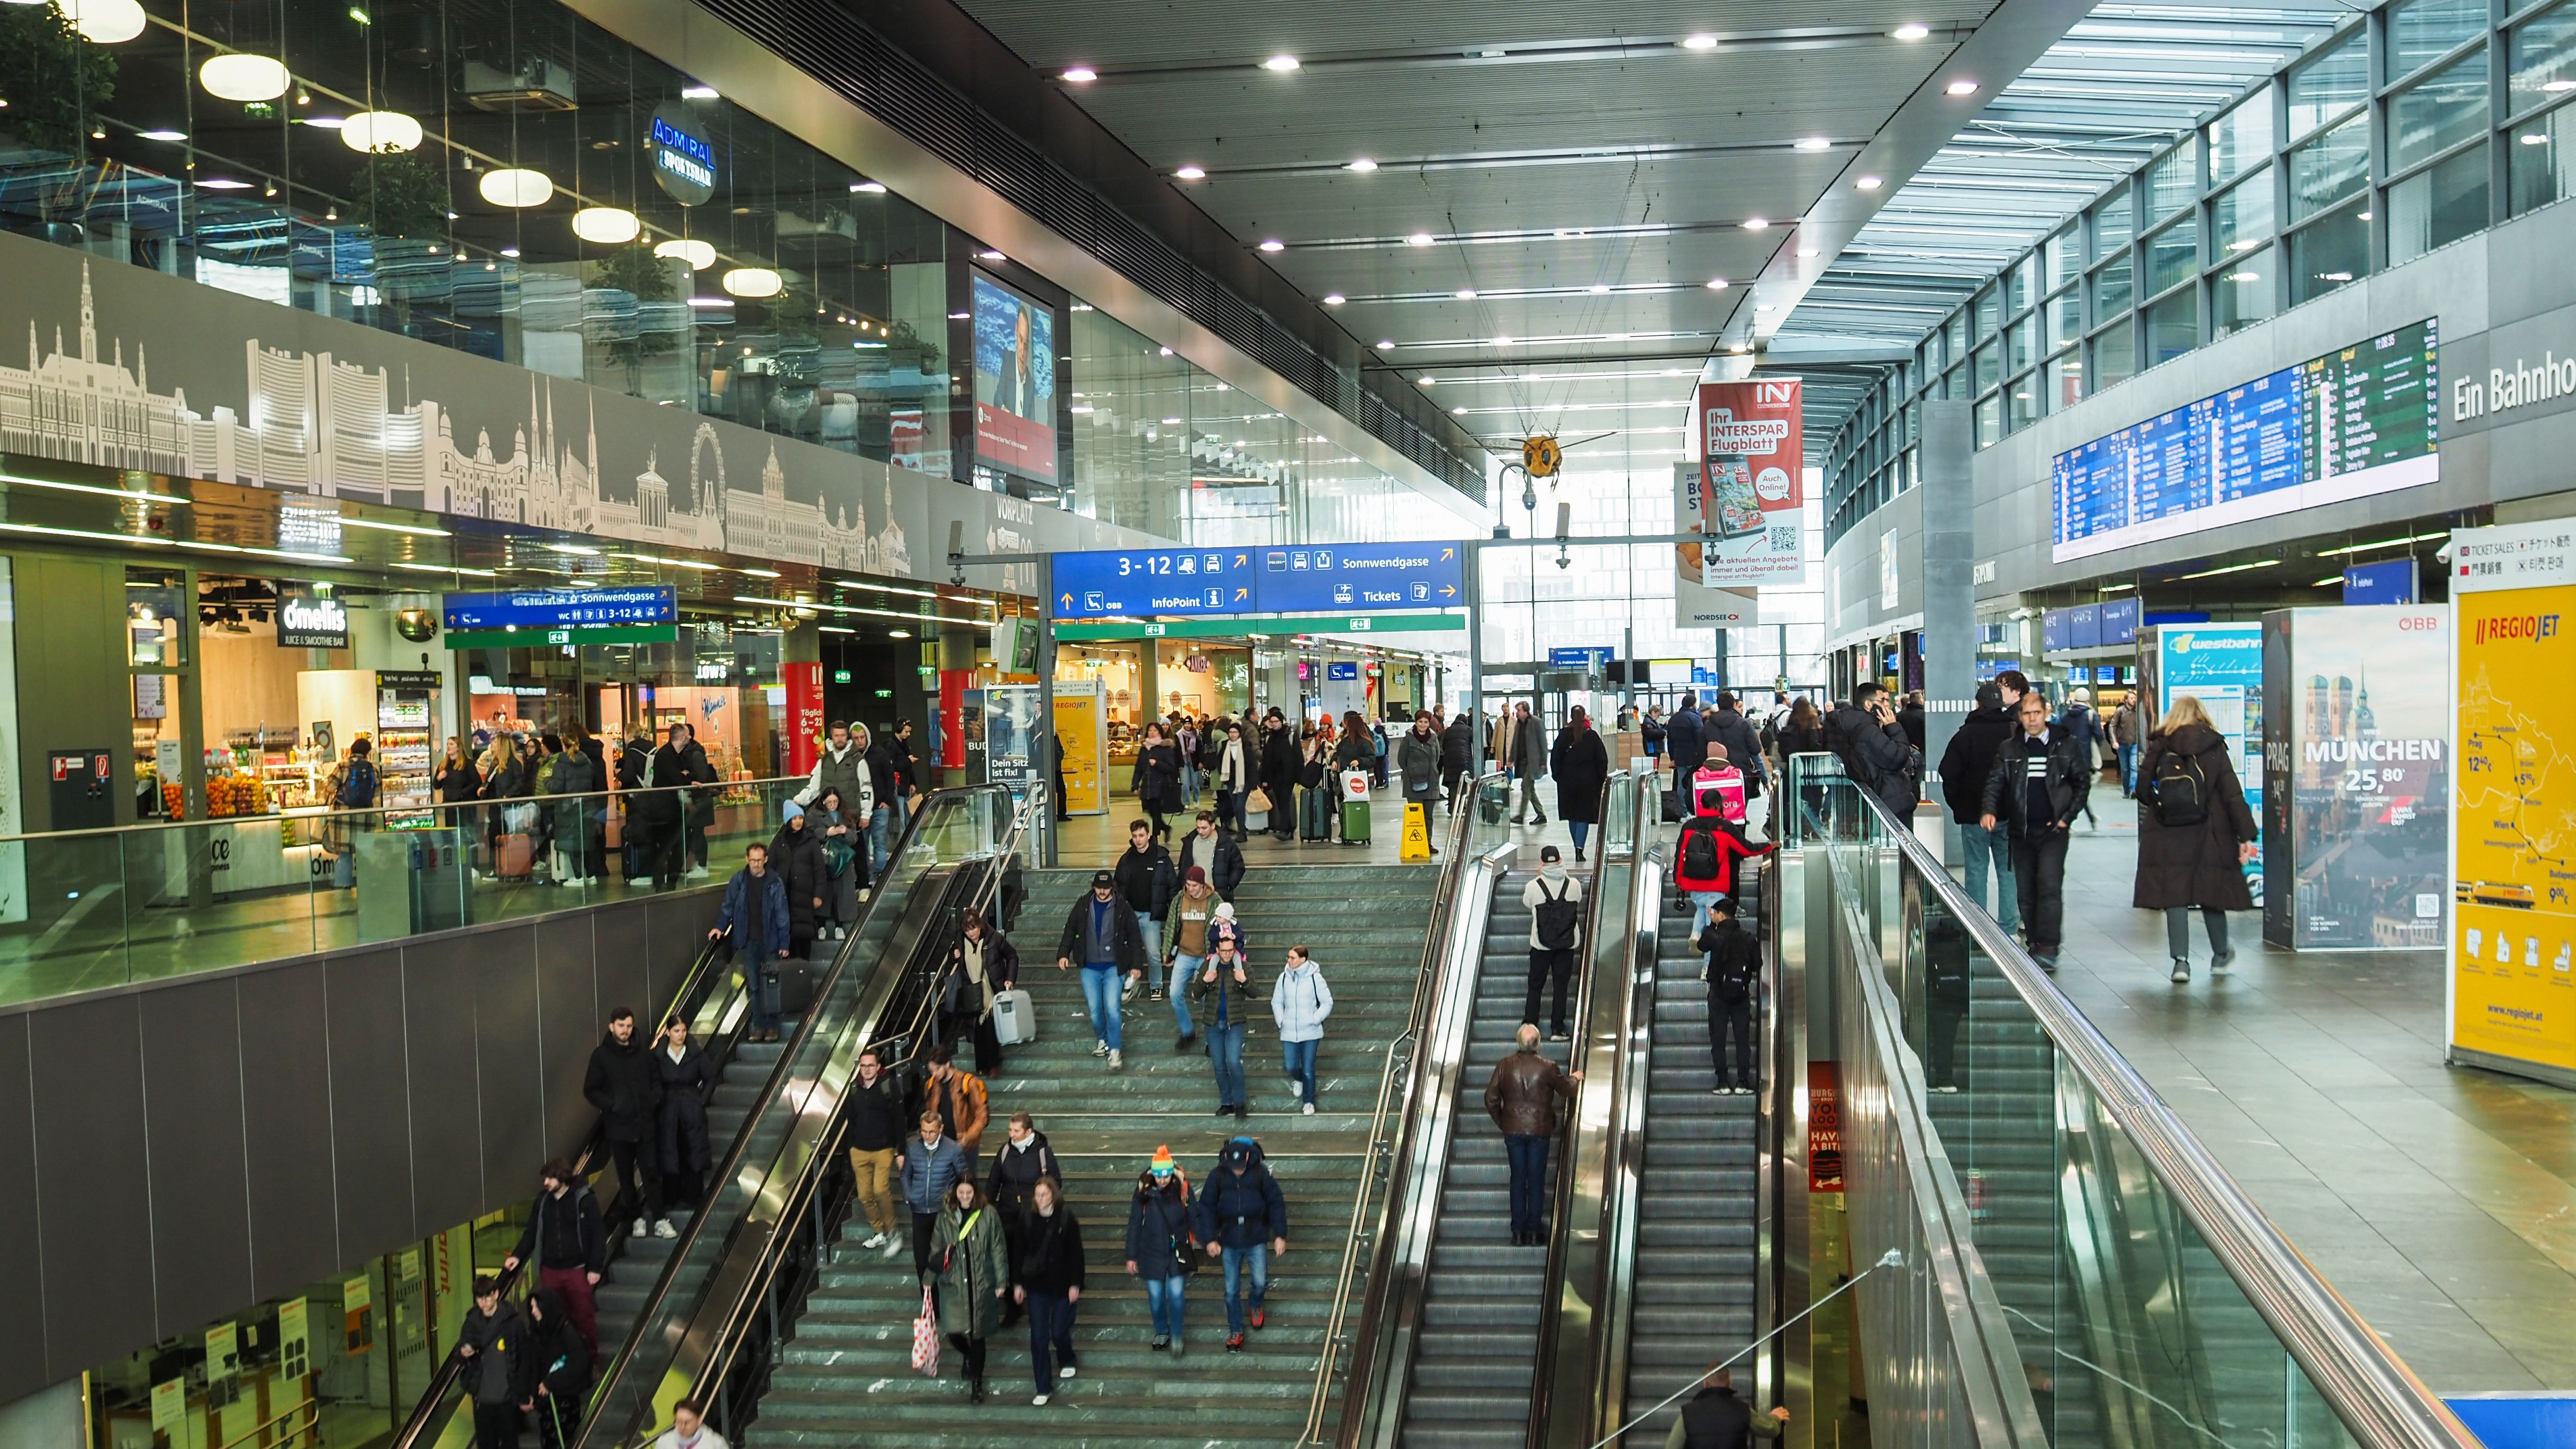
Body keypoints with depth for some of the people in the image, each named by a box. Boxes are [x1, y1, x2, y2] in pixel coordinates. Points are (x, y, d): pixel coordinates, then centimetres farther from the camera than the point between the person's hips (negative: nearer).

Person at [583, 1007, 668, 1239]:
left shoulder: (643, 1052, 5)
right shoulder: (601, 1055, -3)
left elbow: (655, 1081, 14)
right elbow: (591, 1091, -2)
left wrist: (655, 1098, -5)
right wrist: (612, 1105, -15)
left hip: (645, 1124, 1)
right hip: (619, 1126, -1)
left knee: (651, 1172, -1)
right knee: (626, 1175, 8)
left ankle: (659, 1220, 2)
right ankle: (638, 1217, 20)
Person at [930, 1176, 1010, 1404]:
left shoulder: (988, 1215, -5)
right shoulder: (945, 1217, 2)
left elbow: (998, 1250, -2)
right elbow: (936, 1249, 13)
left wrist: (1001, 1282, -3)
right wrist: (940, 1258, -4)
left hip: (981, 1285, -2)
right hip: (954, 1285, 2)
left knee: (977, 1334, 4)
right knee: (954, 1333, -4)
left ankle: (976, 1382, 22)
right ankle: (969, 1357, 32)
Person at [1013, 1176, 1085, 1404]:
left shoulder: (1066, 1218, -11)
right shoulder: (1029, 1219, -4)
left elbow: (1076, 1253, -8)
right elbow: (1019, 1252, 2)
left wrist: (1076, 1284, -10)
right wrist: (1018, 1283, 2)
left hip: (1061, 1285, -2)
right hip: (1036, 1285, 2)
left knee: (1059, 1332, 7)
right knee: (1038, 1337, 2)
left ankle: (1067, 1362, 41)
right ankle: (1044, 1389, 11)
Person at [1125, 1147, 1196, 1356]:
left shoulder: (1182, 1189, -10)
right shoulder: (1144, 1191, -9)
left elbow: (1194, 1218, -2)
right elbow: (1135, 1224, -3)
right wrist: (1132, 1256, 0)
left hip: (1177, 1252, -1)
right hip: (1152, 1253, 1)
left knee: (1176, 1297, -4)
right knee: (1156, 1298, 11)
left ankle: (1176, 1337, 15)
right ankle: (1162, 1333, 34)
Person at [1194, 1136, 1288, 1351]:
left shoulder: (1261, 1174, -11)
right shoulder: (1217, 1177, -8)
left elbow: (1277, 1203, -4)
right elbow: (1206, 1209, -1)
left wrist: (1280, 1236, -7)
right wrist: (1210, 1239, -7)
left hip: (1256, 1240, -1)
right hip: (1229, 1242, 1)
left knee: (1260, 1283, -3)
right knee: (1231, 1290, 7)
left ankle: (1254, 1306, 32)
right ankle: (1235, 1331, 25)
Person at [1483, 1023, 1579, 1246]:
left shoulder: (1504, 1066, -6)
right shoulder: (1547, 1067, -9)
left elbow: (1491, 1098, -3)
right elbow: (1567, 1090, 6)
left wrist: (1501, 1122, 13)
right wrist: (1574, 1078, 28)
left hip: (1513, 1130, 1)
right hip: (1539, 1131, -1)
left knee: (1518, 1179, 8)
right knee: (1536, 1180, 7)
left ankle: (1518, 1232, 7)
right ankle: (1534, 1231, 7)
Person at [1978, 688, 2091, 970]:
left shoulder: (2065, 745, 3)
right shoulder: (2009, 749, 7)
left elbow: (2082, 782, 8)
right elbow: (1995, 782, 2)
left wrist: (2067, 817, -2)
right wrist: (1989, 811, -16)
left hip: (2053, 830, -3)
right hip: (2021, 830, 3)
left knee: (2049, 886, -14)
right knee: (2025, 891, 6)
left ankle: (2049, 947, -14)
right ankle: (2035, 944, 16)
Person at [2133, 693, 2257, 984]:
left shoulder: (2158, 747, 0)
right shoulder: (2215, 747, -1)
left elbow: (2143, 790, 2)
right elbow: (2232, 794, -4)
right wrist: (2246, 836, -3)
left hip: (2166, 836, 0)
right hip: (2208, 835, 0)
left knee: (2174, 894, 1)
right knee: (2211, 892, 13)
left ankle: (2181, 960, -7)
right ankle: (2220, 956, 28)